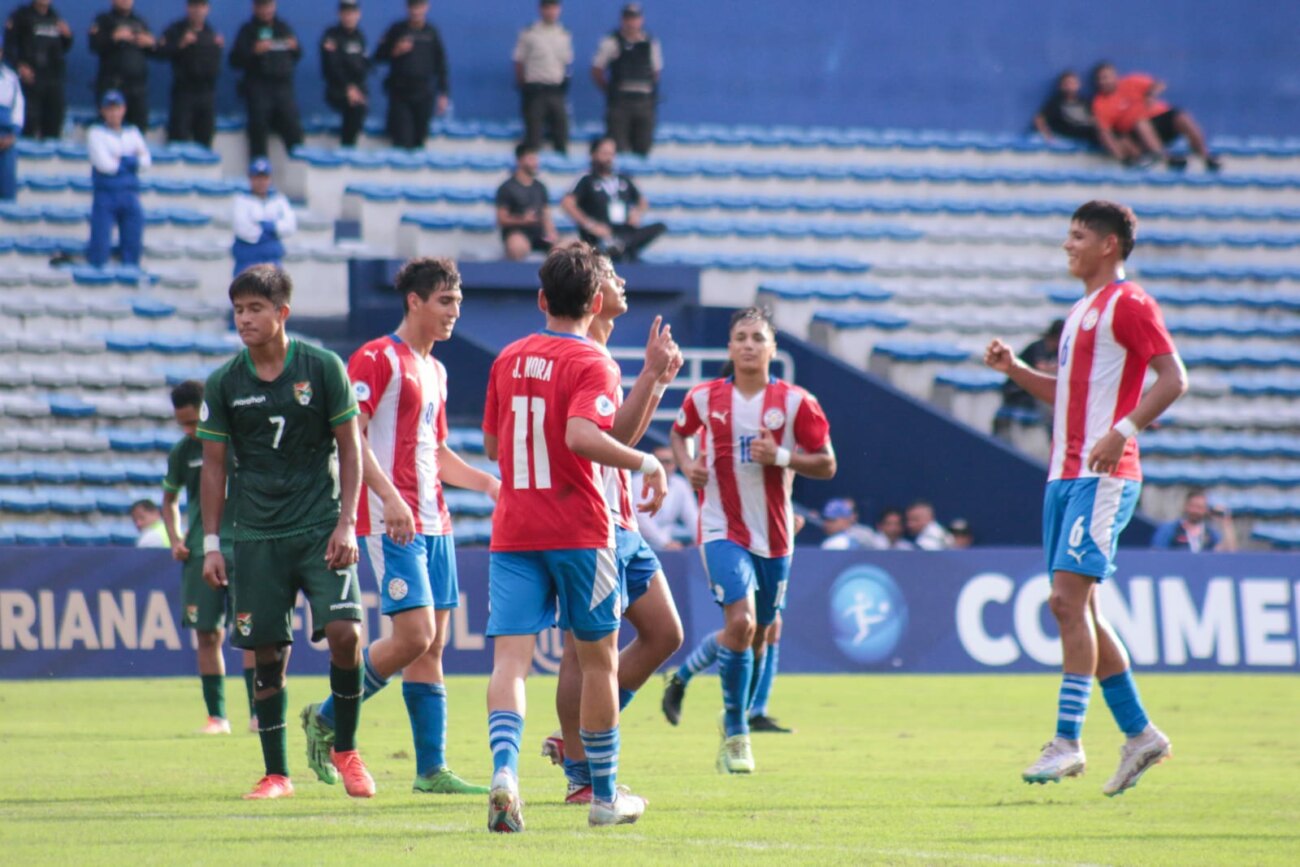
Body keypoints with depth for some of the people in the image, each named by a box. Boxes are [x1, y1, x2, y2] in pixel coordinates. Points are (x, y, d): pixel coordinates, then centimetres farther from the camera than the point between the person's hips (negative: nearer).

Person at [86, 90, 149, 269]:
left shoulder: (132, 134, 14)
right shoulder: (97, 133, 1)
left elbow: (146, 161, 3)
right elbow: (104, 164, -11)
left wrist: (120, 160, -9)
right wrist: (132, 162, -1)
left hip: (130, 195, 4)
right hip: (105, 195, -4)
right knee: (99, 257, -11)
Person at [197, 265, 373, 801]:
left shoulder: (323, 368, -2)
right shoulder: (223, 384, 3)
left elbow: (349, 447, 2)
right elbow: (214, 465, 9)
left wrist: (346, 523, -6)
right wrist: (211, 544, 4)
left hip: (322, 527, -2)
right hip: (257, 534, 2)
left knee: (344, 632, -16)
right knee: (267, 652, 1)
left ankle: (345, 748, 4)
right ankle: (276, 773, 12)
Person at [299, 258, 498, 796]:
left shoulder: (435, 371, 20)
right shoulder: (376, 359, -7)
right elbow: (350, 435, -16)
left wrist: (488, 483, 13)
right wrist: (390, 496, -26)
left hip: (433, 524, 8)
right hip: (390, 523, -8)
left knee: (432, 646, 4)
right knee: (415, 635, -15)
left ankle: (432, 768, 5)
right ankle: (326, 720, 2)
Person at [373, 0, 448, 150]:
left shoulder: (431, 33, 7)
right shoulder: (397, 29, 4)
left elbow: (440, 64, 10)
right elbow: (379, 56, 7)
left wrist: (443, 94, 5)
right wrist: (395, 51, -12)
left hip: (424, 93, 1)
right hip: (399, 92, -1)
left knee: (419, 140, 0)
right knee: (402, 140, -10)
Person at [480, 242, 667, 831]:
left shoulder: (508, 359, 10)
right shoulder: (592, 364, -8)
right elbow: (583, 436, -25)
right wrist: (646, 462, -13)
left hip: (511, 532, 4)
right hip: (577, 530, -4)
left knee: (510, 658, -6)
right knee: (598, 659, 11)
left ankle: (504, 770, -31)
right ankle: (605, 795, 19)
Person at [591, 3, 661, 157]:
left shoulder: (651, 44, 9)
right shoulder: (611, 43, -1)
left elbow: (656, 72, 17)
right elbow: (596, 71, 4)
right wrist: (610, 91, 6)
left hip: (645, 102, 3)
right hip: (619, 102, -3)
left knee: (643, 149, 3)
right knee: (617, 148, -9)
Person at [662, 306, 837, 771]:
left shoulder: (795, 402, -4)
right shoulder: (705, 397, -1)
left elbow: (826, 465, -2)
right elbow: (679, 432, 19)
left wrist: (781, 457, -19)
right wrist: (687, 465, -1)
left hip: (774, 533, 2)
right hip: (723, 529, -2)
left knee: (759, 636, 11)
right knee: (740, 621, -20)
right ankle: (735, 735, -9)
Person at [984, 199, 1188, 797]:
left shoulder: (1128, 303, -7)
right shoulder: (1082, 310, 21)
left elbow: (1173, 378, -16)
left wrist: (1123, 430, -27)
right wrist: (1016, 370, 13)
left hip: (1102, 478, -10)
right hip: (1065, 474, 10)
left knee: (1068, 599, -15)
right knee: (1078, 609, 8)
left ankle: (1067, 741, -14)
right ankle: (1139, 734, 15)